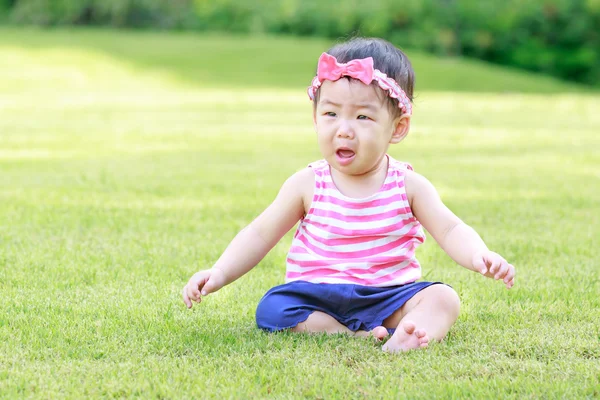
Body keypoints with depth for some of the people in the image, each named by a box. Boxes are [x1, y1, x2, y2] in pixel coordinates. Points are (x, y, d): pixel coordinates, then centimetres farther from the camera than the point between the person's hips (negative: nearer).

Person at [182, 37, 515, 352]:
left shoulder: (409, 186, -1)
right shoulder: (308, 185, 0)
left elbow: (450, 230, -4)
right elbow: (261, 234, 5)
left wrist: (480, 256, -27)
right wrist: (219, 274, -9)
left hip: (388, 297, 0)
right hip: (316, 299, 0)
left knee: (444, 299, -25)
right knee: (272, 309, -27)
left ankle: (403, 338, -51)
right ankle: (355, 336, -34)